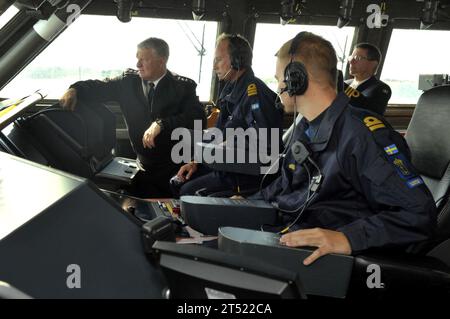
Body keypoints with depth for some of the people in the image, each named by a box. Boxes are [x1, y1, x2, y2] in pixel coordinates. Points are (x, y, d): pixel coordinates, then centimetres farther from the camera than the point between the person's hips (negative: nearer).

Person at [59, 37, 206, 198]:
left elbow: (198, 117, -17)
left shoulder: (183, 86, -4)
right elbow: (100, 88, 3)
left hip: (175, 168, -2)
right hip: (144, 167, 3)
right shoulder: (129, 81, 6)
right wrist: (75, 90, -18)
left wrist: (161, 124, -28)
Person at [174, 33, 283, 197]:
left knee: (188, 192, -19)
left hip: (247, 177, -10)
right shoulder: (231, 89, 13)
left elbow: (267, 142, -26)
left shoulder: (254, 91, -19)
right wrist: (197, 162, 10)